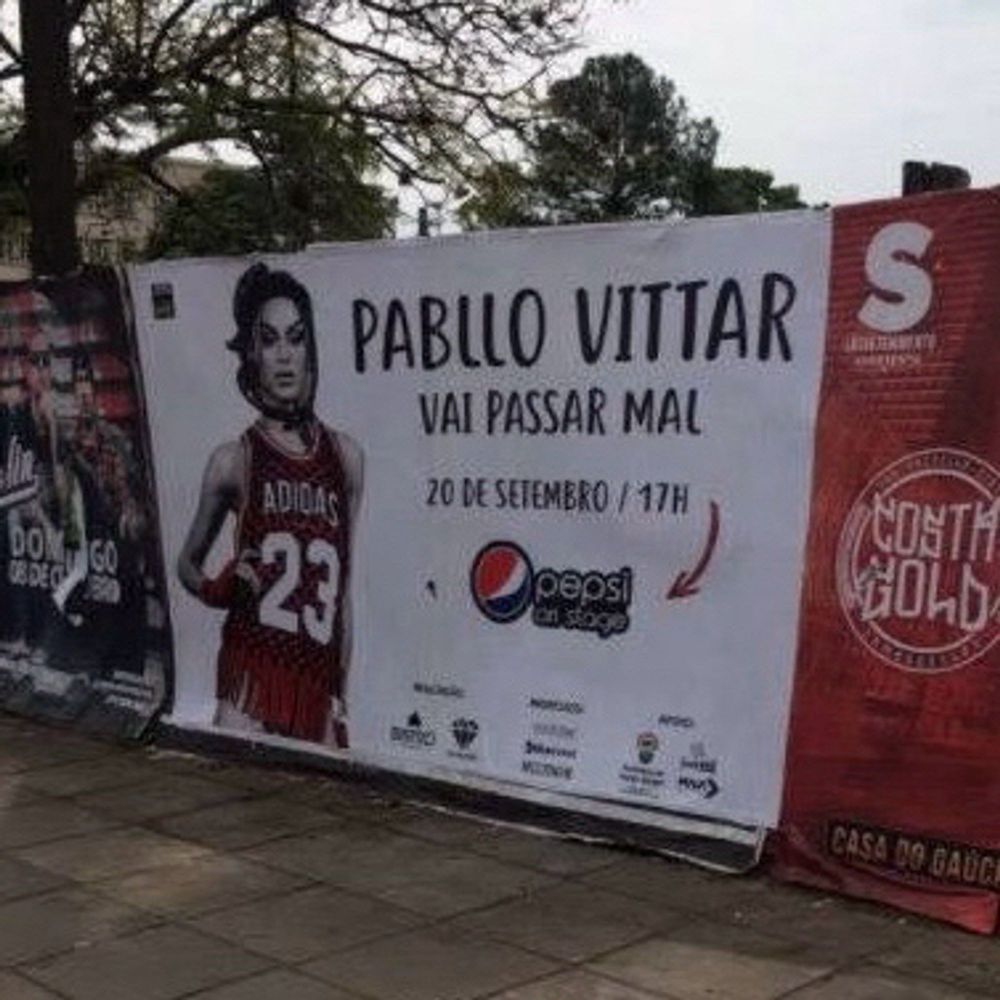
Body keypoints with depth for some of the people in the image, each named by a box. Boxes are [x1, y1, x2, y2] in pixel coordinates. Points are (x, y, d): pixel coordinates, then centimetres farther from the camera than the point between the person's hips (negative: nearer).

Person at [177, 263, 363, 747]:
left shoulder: (345, 456, 8)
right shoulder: (233, 460, 1)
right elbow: (188, 563, 14)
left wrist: (340, 695, 14)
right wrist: (219, 591, -8)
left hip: (319, 685, 3)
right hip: (252, 674, -3)